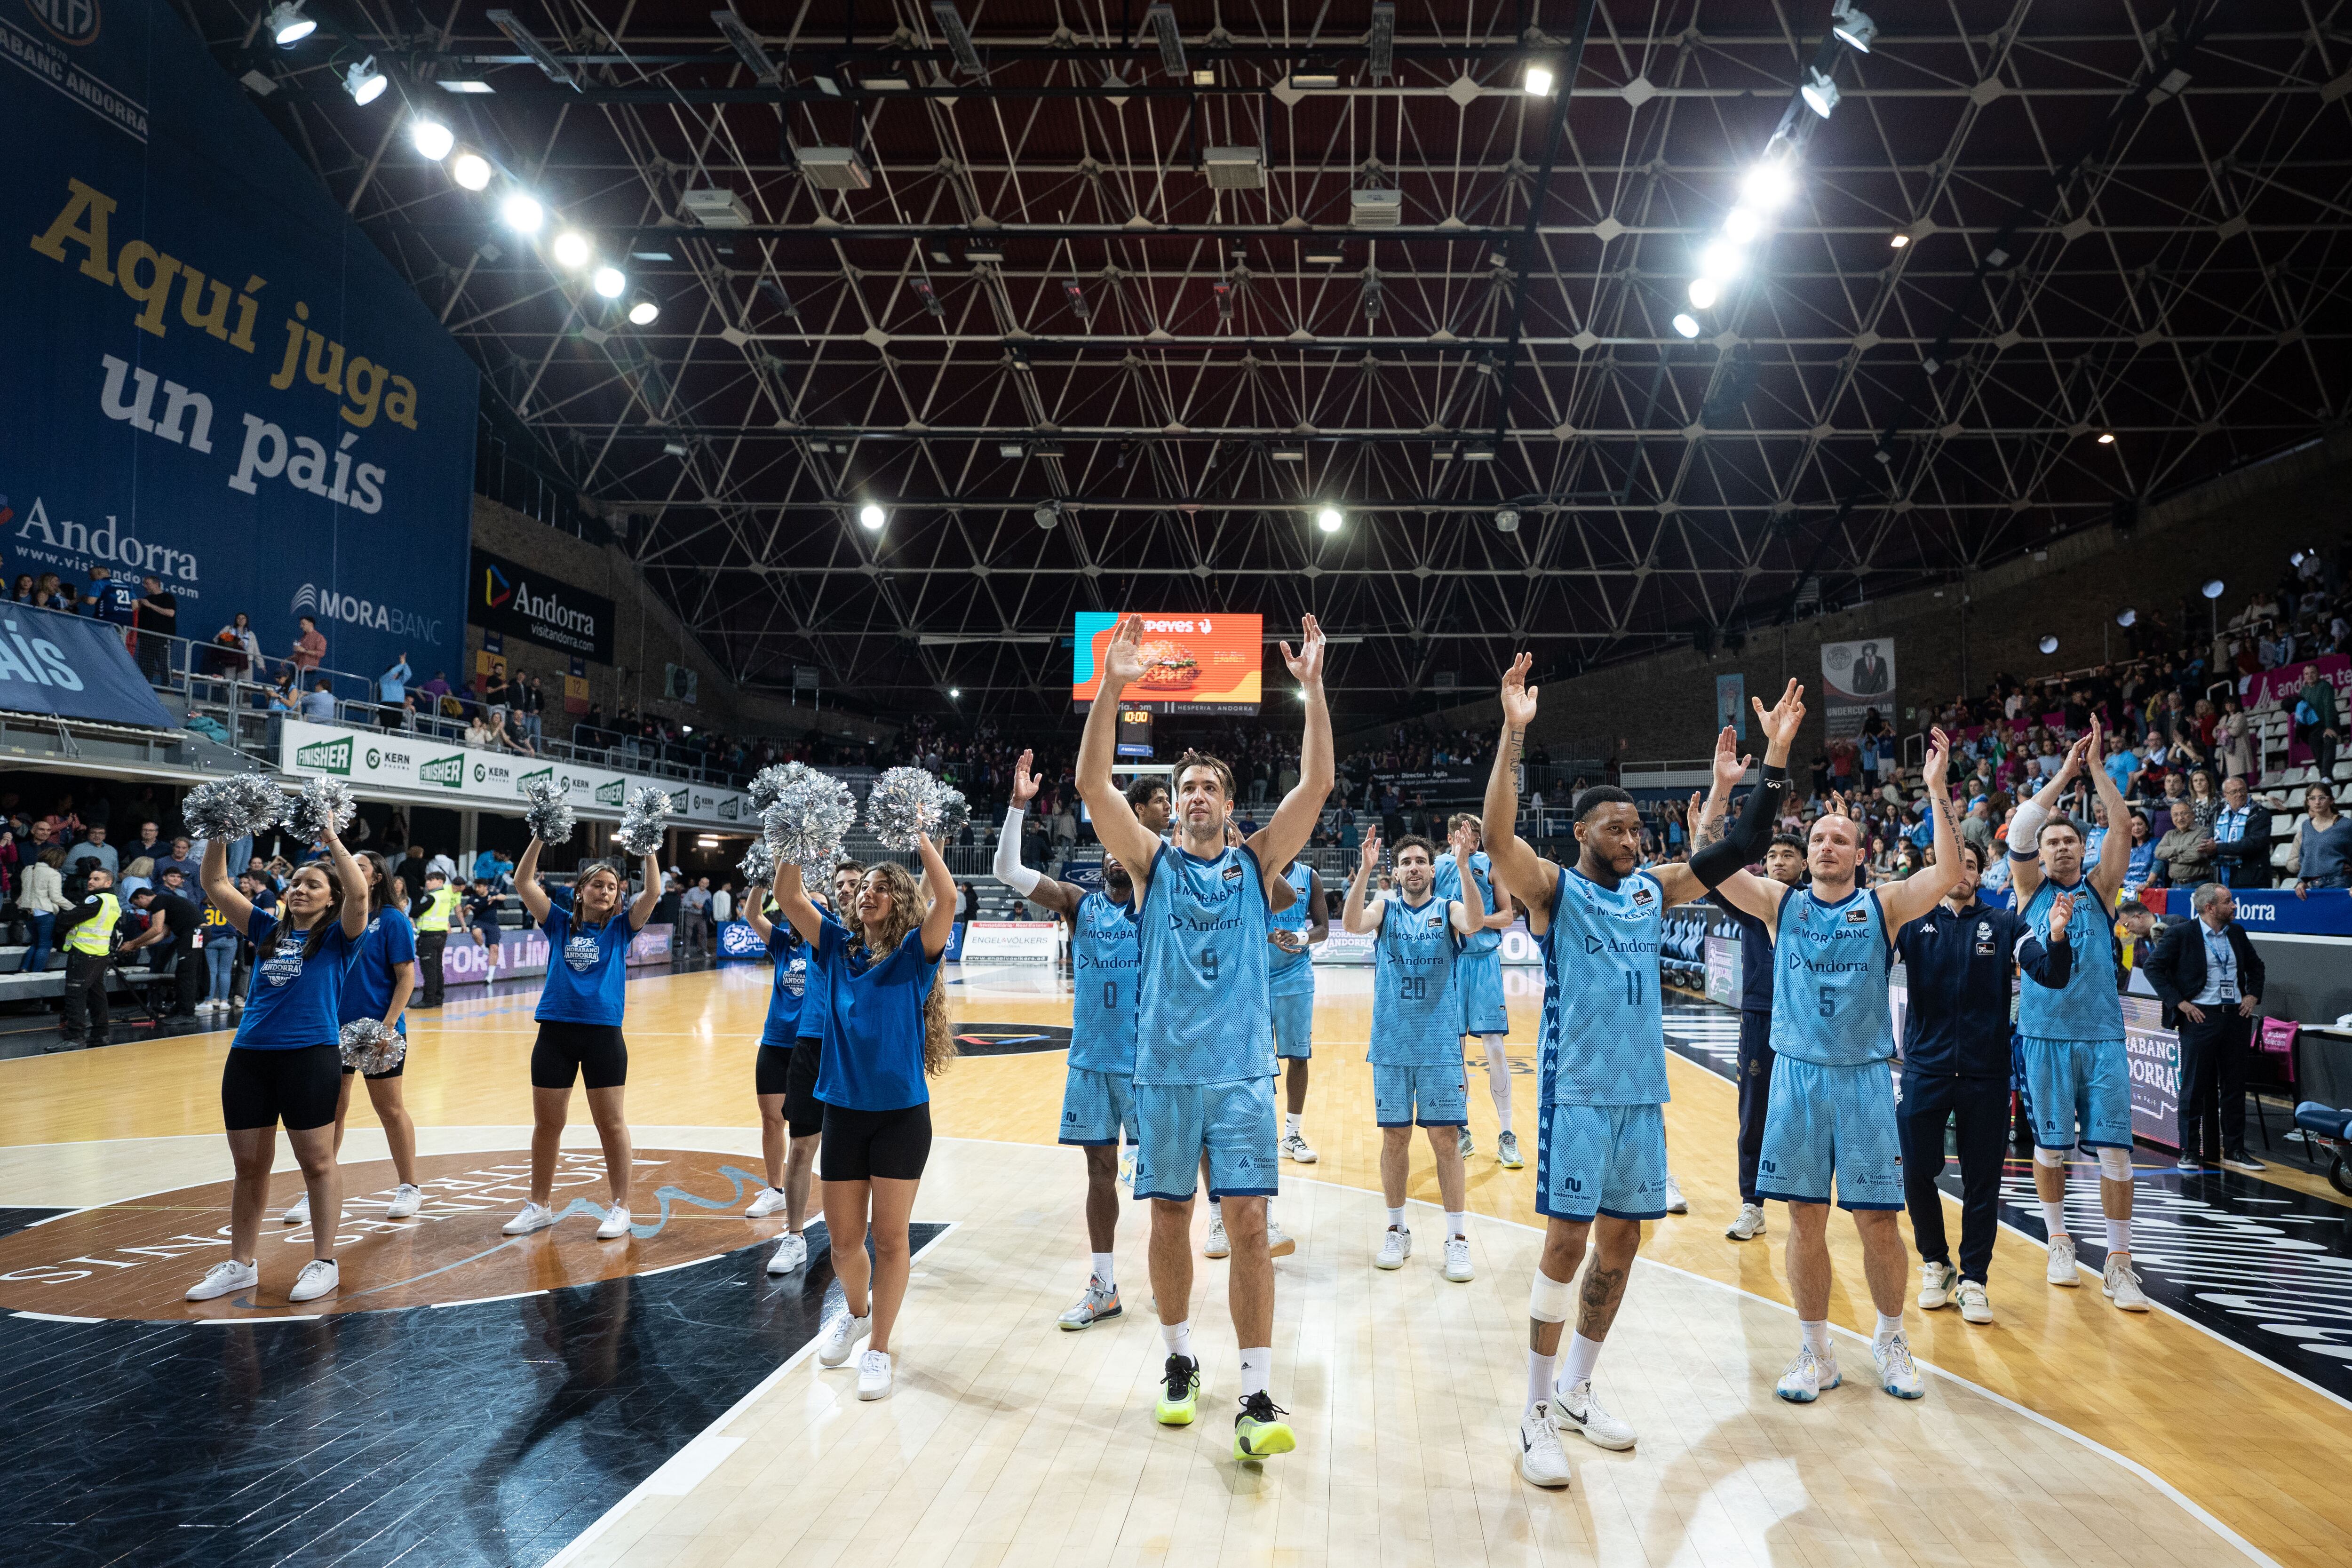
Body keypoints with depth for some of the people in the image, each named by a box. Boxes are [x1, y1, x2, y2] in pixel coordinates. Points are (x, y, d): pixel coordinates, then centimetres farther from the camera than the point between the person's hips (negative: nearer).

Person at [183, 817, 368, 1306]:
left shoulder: (336, 937, 2)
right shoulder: (267, 931, 15)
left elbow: (358, 895, -18)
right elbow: (215, 884, 13)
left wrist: (332, 839, -16)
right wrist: (218, 834, 2)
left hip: (310, 1057, -5)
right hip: (248, 1058, 5)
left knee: (317, 1162, 2)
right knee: (249, 1166, 12)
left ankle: (324, 1262, 12)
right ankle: (241, 1264, 25)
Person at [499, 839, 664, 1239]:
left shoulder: (620, 928, 6)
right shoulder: (560, 923, 10)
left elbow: (653, 892, -7)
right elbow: (523, 882, 3)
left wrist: (648, 848, -12)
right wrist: (540, 837, -4)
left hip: (603, 1033, -2)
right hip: (555, 1031, 2)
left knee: (611, 1123, 2)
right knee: (546, 1124, 10)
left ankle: (620, 1208, 12)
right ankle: (539, 1207, 24)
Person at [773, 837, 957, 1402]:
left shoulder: (915, 953, -4)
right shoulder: (838, 948, 7)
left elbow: (947, 897, -21)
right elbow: (789, 898, 0)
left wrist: (921, 836, -16)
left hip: (901, 1113, -3)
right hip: (843, 1111, 3)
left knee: (889, 1236, 4)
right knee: (844, 1239, 12)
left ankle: (878, 1348, 19)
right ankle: (856, 1314, 40)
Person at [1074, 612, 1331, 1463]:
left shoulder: (1256, 861, 6)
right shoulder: (1152, 861, 4)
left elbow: (1316, 784, -5)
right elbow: (1093, 785, -9)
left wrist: (1312, 688, -13)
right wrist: (1112, 690, -19)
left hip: (1241, 1072, 0)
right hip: (1165, 1071, 1)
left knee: (1248, 1224, -5)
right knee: (1169, 1221, 10)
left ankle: (1257, 1399, 0)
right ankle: (1179, 1362, 29)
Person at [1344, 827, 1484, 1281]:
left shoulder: (1448, 909, 2)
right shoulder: (1385, 907, 4)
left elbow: (1475, 922, -21)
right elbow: (1352, 924, -17)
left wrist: (1463, 865, -33)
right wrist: (1365, 870, -30)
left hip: (1440, 1043, -1)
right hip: (1391, 1043, 1)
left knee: (1446, 1138, 0)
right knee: (1395, 1137, 8)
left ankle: (1457, 1238, 9)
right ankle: (1397, 1231, 21)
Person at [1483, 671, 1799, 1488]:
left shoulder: (1653, 889, 9)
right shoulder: (1554, 890, -6)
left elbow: (1740, 848, 9)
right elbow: (1498, 838, -25)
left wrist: (1777, 754, 1)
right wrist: (1514, 733, -34)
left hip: (1643, 1092, 6)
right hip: (1579, 1092, -6)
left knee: (1620, 1243, 12)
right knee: (1567, 1241, -5)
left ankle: (1576, 1387, 29)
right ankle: (1537, 1413, 8)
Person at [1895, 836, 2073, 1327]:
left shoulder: (2004, 924, 2)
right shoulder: (1914, 920, 0)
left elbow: (2052, 975, -6)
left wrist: (2058, 938, -25)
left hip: (1986, 1074, 0)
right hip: (1925, 1069, 0)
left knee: (1983, 1181, 7)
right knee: (1917, 1174, 4)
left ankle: (1972, 1279, 21)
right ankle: (1936, 1264, 26)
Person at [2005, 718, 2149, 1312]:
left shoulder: (2100, 888, 9)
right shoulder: (2031, 890, 6)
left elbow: (2123, 829, -3)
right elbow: (2020, 828, -8)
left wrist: (2096, 765, -6)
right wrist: (2066, 770, -6)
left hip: (2102, 1035, 1)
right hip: (2044, 1035, 0)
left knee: (2114, 1148, -3)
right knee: (2050, 1145, 7)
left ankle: (2118, 1264, 4)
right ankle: (2060, 1242, 25)